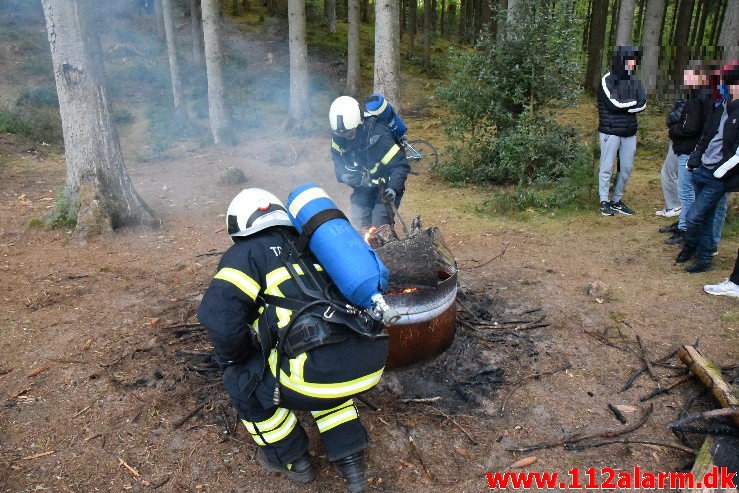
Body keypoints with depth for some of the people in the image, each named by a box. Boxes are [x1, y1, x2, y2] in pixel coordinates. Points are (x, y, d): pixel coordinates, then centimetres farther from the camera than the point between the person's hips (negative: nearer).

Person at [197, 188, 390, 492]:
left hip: (322, 370, -7)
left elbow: (219, 316, -5)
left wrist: (235, 360, 15)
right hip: (372, 360, 7)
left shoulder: (246, 253, 7)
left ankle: (291, 459, 33)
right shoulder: (308, 245, 26)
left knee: (242, 382, 20)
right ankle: (350, 461, 35)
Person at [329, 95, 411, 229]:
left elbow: (401, 165, -26)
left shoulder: (378, 136, -29)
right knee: (359, 226, 3)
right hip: (363, 188, 5)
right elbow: (337, 158, 9)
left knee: (379, 227, -15)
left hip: (385, 188, -5)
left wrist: (394, 188, -40)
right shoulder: (338, 138, -11)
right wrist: (342, 175, -12)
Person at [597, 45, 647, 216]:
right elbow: (614, 104, -16)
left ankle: (617, 200, 19)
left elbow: (643, 104, 0)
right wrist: (633, 102, -3)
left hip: (629, 132, 6)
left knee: (626, 168, 8)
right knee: (607, 168, 0)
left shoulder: (634, 82, 10)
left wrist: (623, 106, -14)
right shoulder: (607, 80, -6)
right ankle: (604, 201, 9)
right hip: (610, 131, -5)